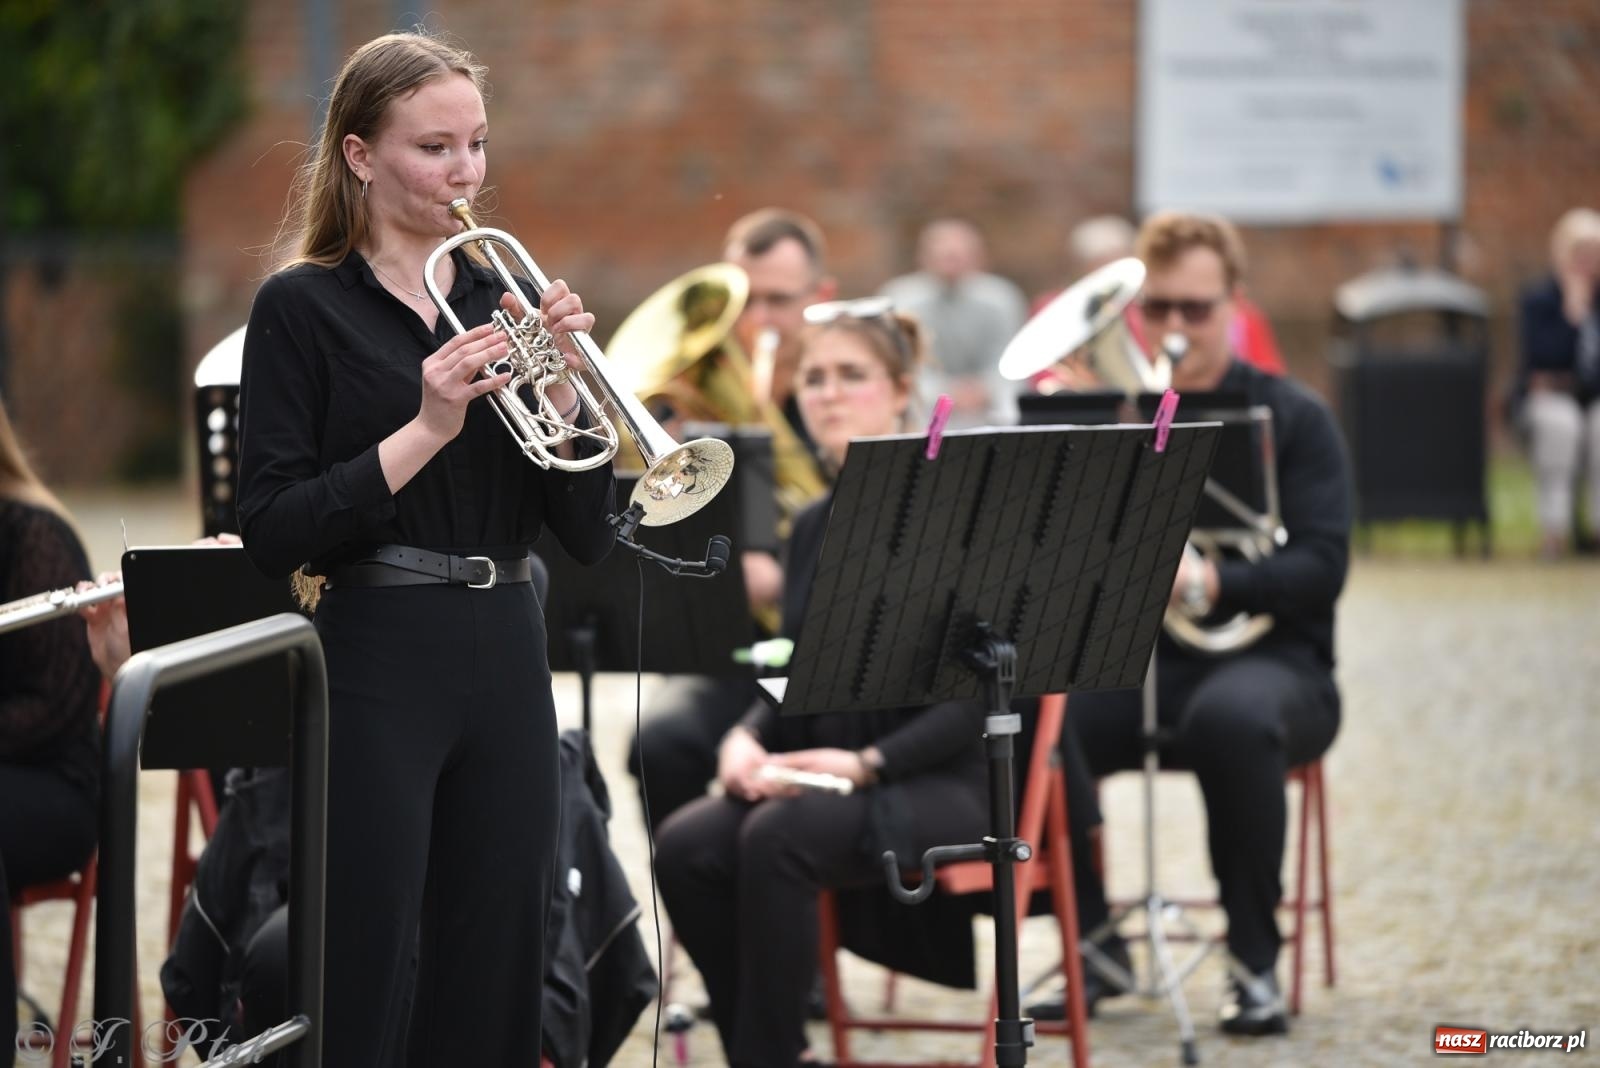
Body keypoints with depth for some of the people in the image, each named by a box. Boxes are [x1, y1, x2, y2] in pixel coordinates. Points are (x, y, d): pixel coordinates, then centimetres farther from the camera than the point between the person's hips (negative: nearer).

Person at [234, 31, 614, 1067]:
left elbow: (589, 534, 6)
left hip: (506, 662, 5)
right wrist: (424, 430, -19)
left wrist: (562, 383, -9)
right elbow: (273, 533, -11)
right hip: (374, 669, -5)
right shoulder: (305, 305, -3)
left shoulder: (503, 302, 12)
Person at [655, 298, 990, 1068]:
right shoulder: (813, 528, 13)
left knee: (777, 839, -34)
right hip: (816, 777, 6)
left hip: (940, 783, -6)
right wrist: (746, 738, -5)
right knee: (685, 847, -23)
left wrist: (869, 763, -22)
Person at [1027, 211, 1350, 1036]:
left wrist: (1209, 583, -26)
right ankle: (1092, 943, -14)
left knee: (1232, 716, -40)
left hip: (1268, 659, -3)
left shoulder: (1292, 418, 3)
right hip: (1130, 660, 3)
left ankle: (1255, 959, -23)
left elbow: (1321, 567, -9)